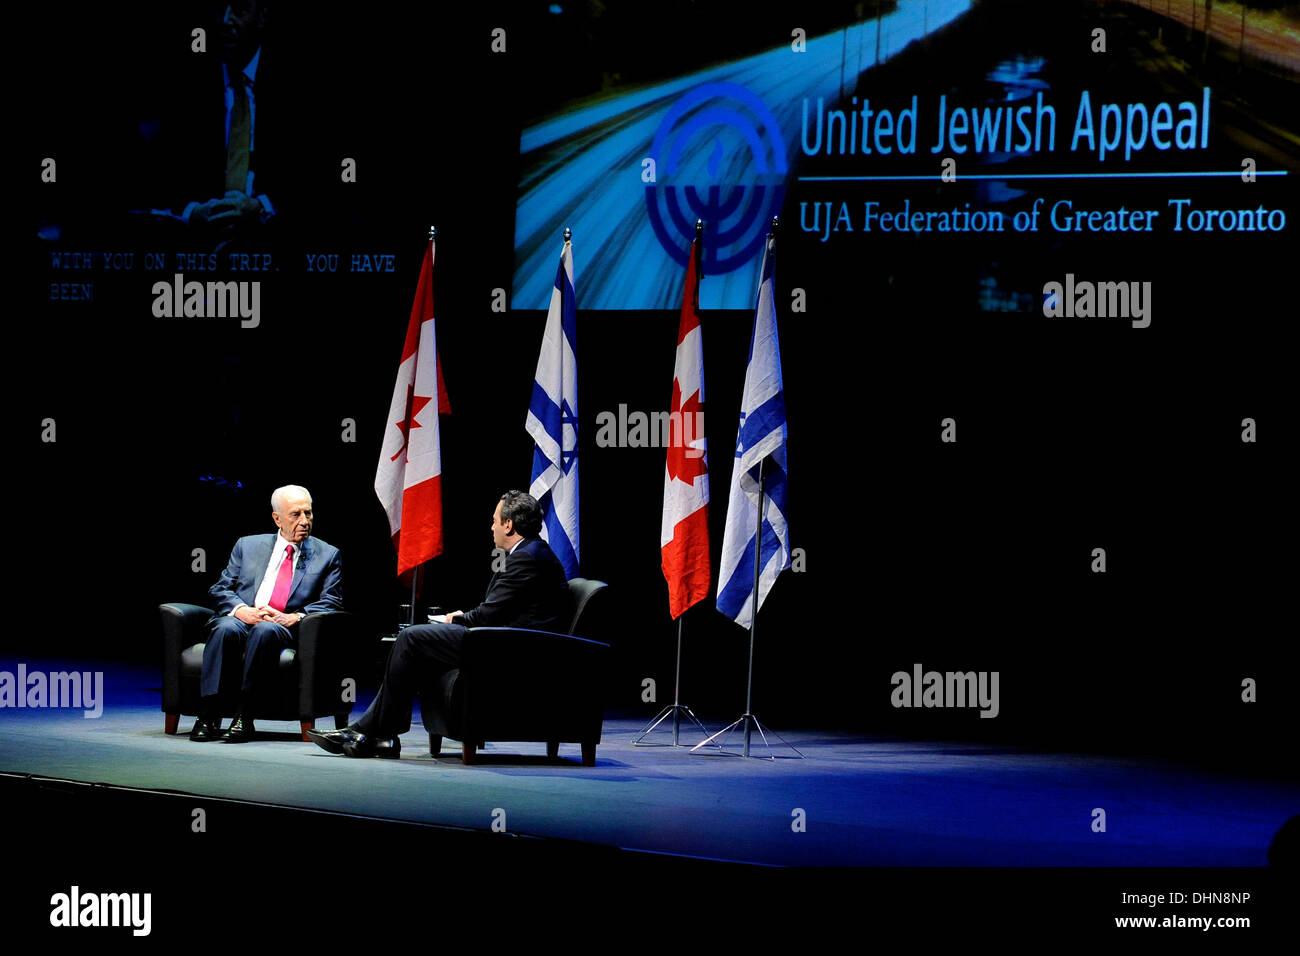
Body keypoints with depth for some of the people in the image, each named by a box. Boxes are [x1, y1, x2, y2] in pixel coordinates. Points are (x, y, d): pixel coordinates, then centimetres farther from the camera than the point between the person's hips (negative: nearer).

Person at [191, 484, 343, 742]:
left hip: (288, 630, -2)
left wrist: (297, 617, -12)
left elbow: (331, 603, 7)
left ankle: (244, 718, -38)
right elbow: (220, 589, 13)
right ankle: (208, 715, -34)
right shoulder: (247, 546, 20)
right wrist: (240, 609, -9)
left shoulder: (327, 555, 17)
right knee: (226, 628, -34)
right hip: (243, 619, 2)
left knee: (265, 630, -37)